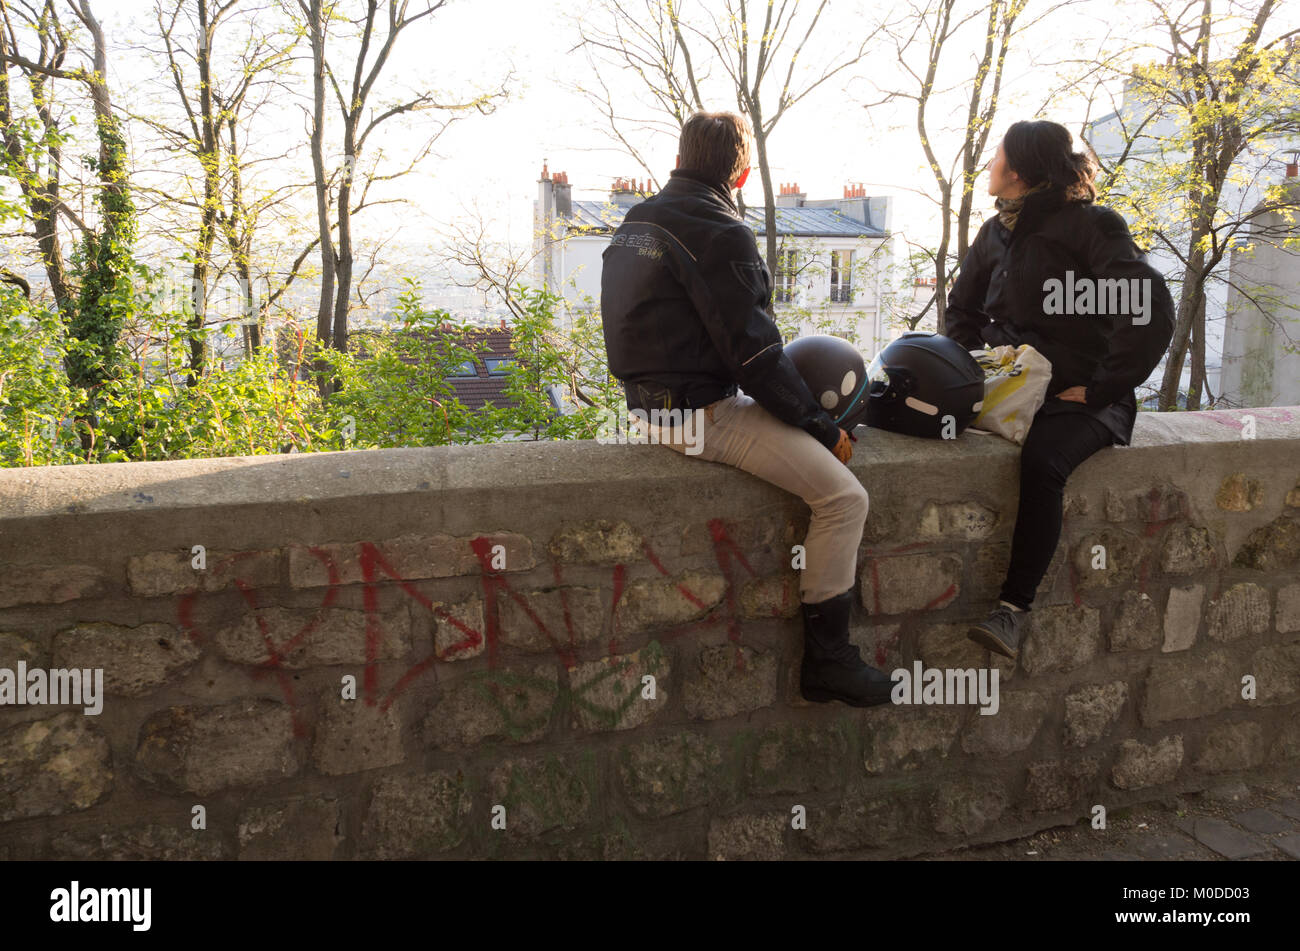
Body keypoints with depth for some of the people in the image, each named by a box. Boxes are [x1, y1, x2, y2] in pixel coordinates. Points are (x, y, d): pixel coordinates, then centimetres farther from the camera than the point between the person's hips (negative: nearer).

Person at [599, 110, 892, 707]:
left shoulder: (636, 221, 13)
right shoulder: (718, 232, -16)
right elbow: (752, 350, -18)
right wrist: (823, 427, -7)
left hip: (654, 404, 10)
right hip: (702, 415, -10)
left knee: (798, 424, 26)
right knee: (844, 496, -10)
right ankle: (825, 659, 0)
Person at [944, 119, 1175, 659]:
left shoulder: (1089, 225, -8)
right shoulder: (996, 232, 13)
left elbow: (1151, 312, -18)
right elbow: (962, 310, 24)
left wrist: (1100, 389, -18)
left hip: (1079, 398, -6)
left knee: (1041, 461, -37)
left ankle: (1015, 605, -29)